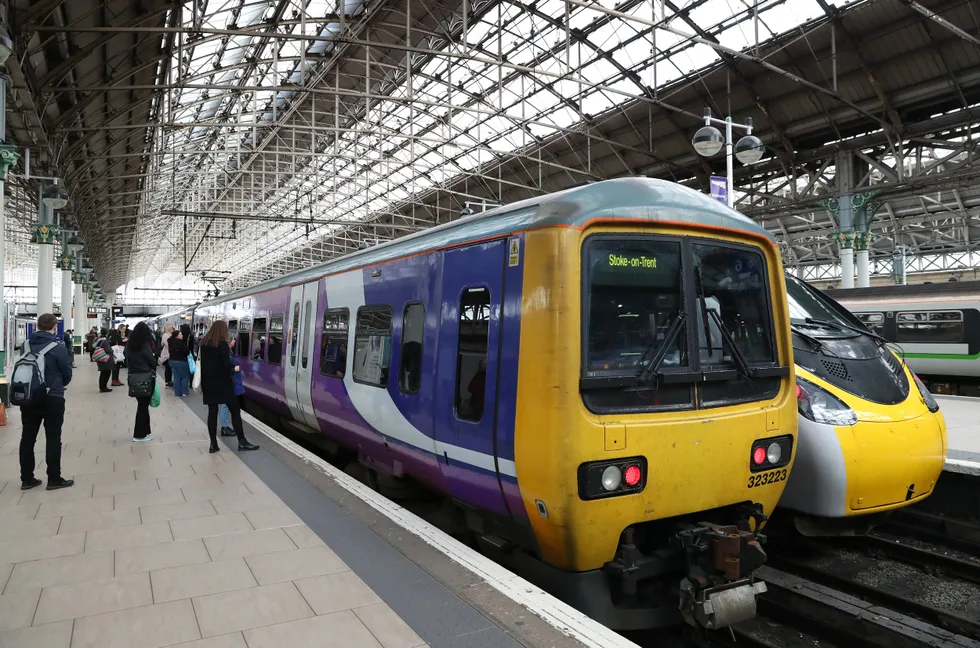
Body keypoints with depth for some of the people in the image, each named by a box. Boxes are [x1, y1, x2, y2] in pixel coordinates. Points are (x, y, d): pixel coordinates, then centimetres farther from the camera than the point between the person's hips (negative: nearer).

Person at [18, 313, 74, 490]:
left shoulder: (26, 345, 0)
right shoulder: (57, 348, -13)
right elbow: (67, 374, -4)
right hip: (52, 399, -5)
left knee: (27, 438, 12)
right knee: (53, 439, 3)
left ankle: (26, 479, 19)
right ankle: (54, 479, 7)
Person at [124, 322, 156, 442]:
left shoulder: (129, 344, 6)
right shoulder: (145, 345, -13)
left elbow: (127, 359, 11)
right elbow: (152, 360, -8)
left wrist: (131, 371, 13)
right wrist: (153, 371, 10)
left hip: (133, 377, 6)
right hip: (145, 377, -6)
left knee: (142, 404, 14)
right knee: (143, 405, 1)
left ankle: (144, 431, 18)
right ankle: (140, 434, 7)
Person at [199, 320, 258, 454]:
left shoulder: (203, 344, 8)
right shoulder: (222, 344, -12)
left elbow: (202, 362, 12)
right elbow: (227, 365, -17)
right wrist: (235, 369, 1)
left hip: (208, 383, 6)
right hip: (222, 383, -6)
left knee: (212, 413, 8)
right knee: (235, 411, 1)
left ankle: (213, 444, 8)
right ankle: (242, 441, 2)